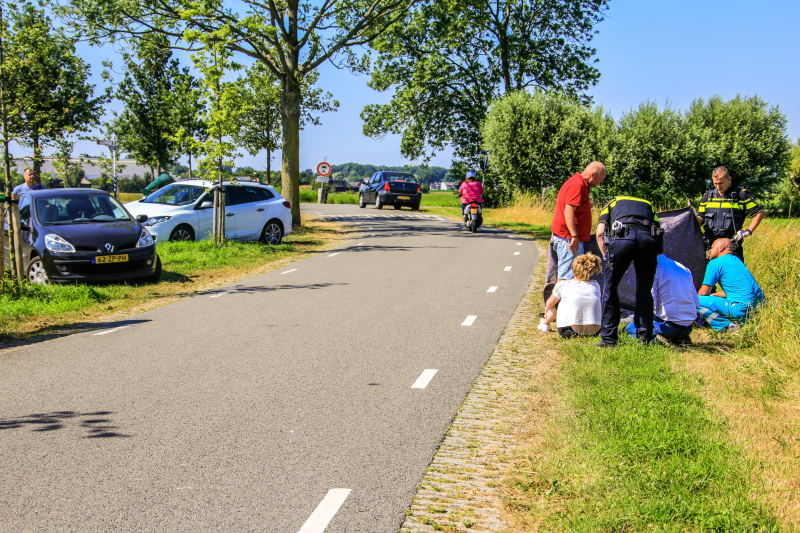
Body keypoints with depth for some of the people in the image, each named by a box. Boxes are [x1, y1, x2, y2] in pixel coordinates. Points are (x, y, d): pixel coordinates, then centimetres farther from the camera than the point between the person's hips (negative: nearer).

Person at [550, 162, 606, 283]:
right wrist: (574, 236, -27)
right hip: (568, 237, -11)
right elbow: (568, 211, -24)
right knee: (567, 275, -11)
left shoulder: (580, 184, 19)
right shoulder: (578, 185, -15)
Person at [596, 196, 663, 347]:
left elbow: (600, 233, 18)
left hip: (622, 237, -2)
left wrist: (608, 256, 25)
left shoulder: (611, 204, 34)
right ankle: (645, 337, 21)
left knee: (610, 287, 10)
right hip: (648, 238, 2)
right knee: (644, 290, 17)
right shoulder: (648, 205, 40)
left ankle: (608, 338, 9)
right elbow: (658, 231, 26)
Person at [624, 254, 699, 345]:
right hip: (689, 328, 7)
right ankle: (681, 338, 8)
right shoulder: (684, 269, 14)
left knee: (630, 328, 12)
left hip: (671, 326, -6)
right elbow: (696, 304, 12)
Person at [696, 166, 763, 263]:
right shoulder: (707, 197, 11)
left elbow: (759, 213, 4)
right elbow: (701, 219, 14)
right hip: (711, 244, 3)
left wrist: (748, 231, -6)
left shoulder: (741, 195, 0)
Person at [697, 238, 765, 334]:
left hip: (742, 309, -9)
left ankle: (728, 326, -12)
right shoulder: (737, 260, 23)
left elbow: (704, 292, -1)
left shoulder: (715, 263, -3)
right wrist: (713, 295, 31)